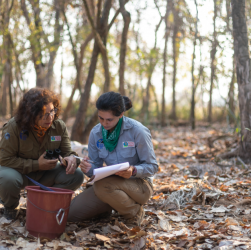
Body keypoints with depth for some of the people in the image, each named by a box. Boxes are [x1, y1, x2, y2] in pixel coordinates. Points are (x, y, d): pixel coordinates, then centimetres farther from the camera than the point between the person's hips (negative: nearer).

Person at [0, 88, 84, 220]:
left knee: (76, 176, -19)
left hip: (45, 173, 4)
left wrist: (71, 158, -29)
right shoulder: (14, 127, -23)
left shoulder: (59, 126, -10)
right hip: (19, 171, -4)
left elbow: (67, 152, -2)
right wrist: (36, 165, -28)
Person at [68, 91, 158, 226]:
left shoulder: (137, 131, -17)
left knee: (102, 186, -36)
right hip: (112, 182, 5)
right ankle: (110, 207, 18)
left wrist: (133, 170, -33)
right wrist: (89, 169, -21)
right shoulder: (96, 133, -3)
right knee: (72, 212, -10)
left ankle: (134, 211, -8)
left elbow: (152, 166, -12)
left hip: (139, 184, -5)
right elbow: (96, 166, 4)